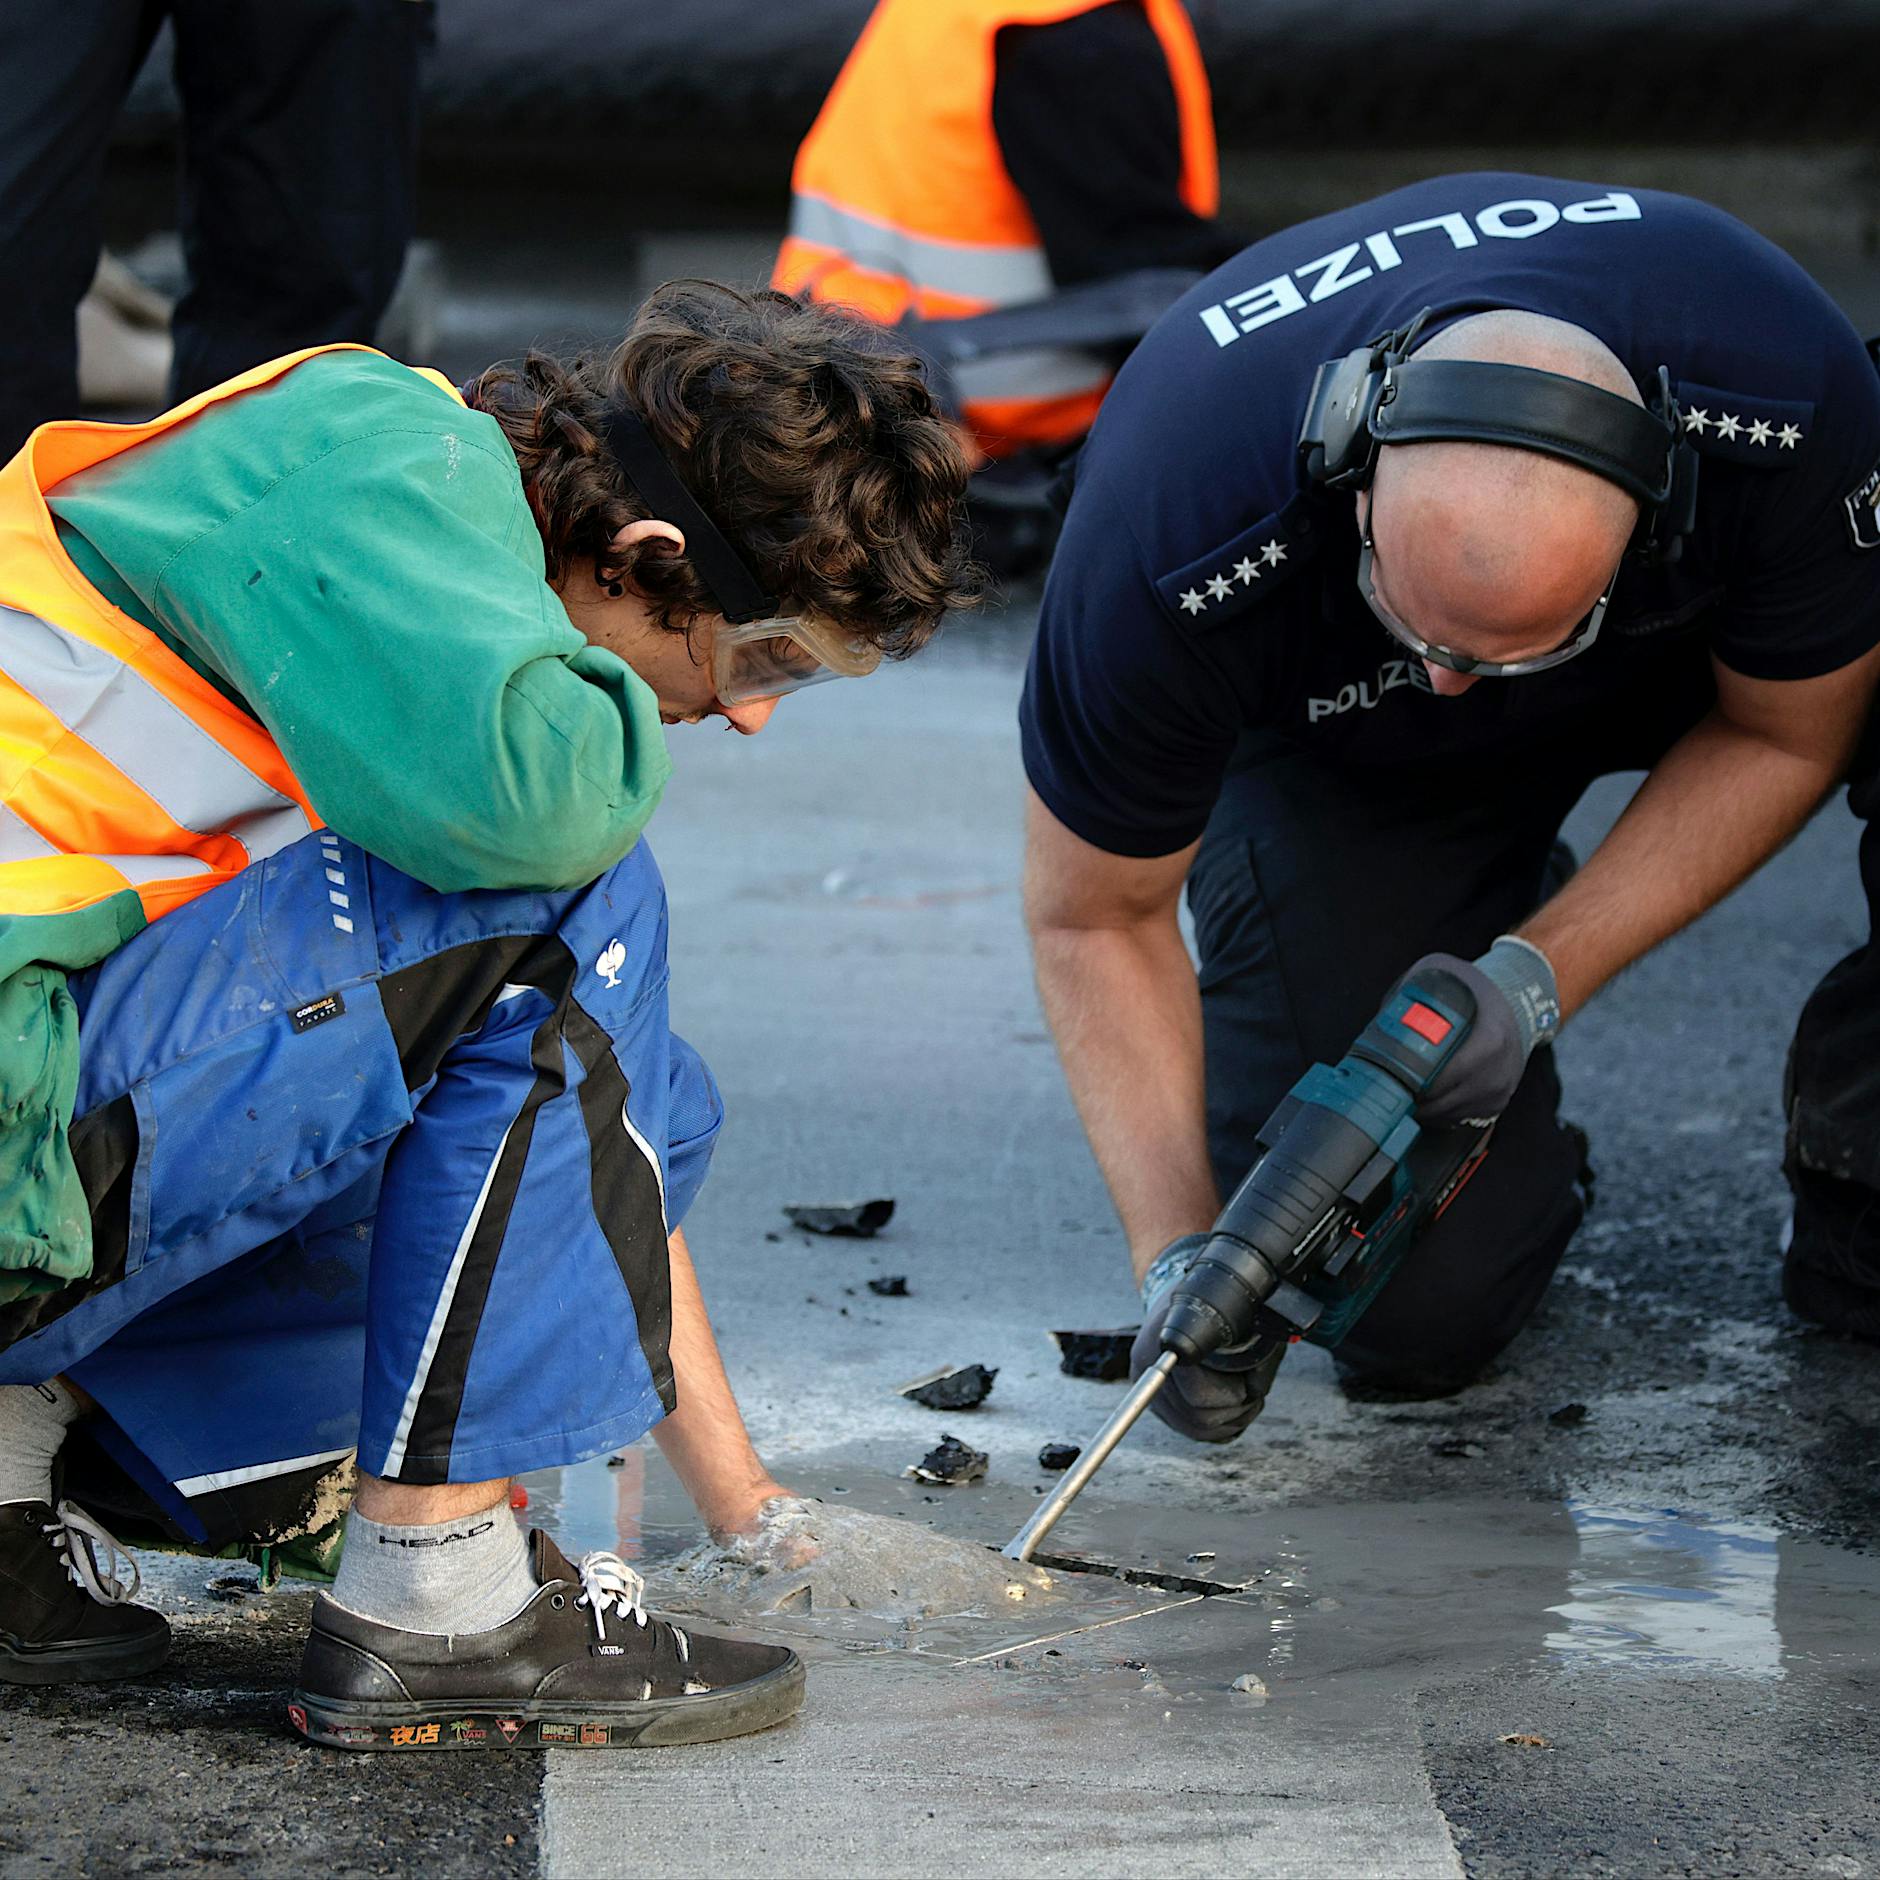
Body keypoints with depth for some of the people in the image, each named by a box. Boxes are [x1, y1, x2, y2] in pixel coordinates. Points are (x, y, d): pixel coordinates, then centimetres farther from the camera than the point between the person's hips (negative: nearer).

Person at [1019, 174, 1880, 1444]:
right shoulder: (1171, 565, -39)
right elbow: (1092, 917, -20)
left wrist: (1539, 975, -28)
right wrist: (1182, 1255, -28)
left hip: (1685, 640, 1)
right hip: (1342, 752, -1)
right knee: (1416, 1314, -12)